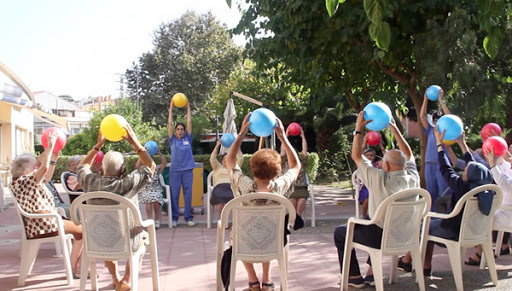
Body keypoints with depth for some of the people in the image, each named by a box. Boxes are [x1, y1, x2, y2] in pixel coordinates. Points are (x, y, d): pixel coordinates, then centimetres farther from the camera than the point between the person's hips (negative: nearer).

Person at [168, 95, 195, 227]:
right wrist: (171, 107, 5)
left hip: (187, 170, 0)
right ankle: (174, 217, 11)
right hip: (175, 170, 0)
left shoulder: (188, 139, 10)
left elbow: (189, 122, 7)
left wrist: (188, 107, 8)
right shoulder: (172, 140, 9)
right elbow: (170, 124, 5)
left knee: (188, 194, 2)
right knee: (174, 194, 2)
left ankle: (189, 217, 10)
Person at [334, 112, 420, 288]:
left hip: (380, 237, -6)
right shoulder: (413, 178, -8)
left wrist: (359, 129, -6)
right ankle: (372, 273, 34)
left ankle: (354, 277, 21)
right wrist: (395, 129, 13)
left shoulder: (379, 179, -22)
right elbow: (408, 155, 11)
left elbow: (356, 156, -12)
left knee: (340, 232, 17)